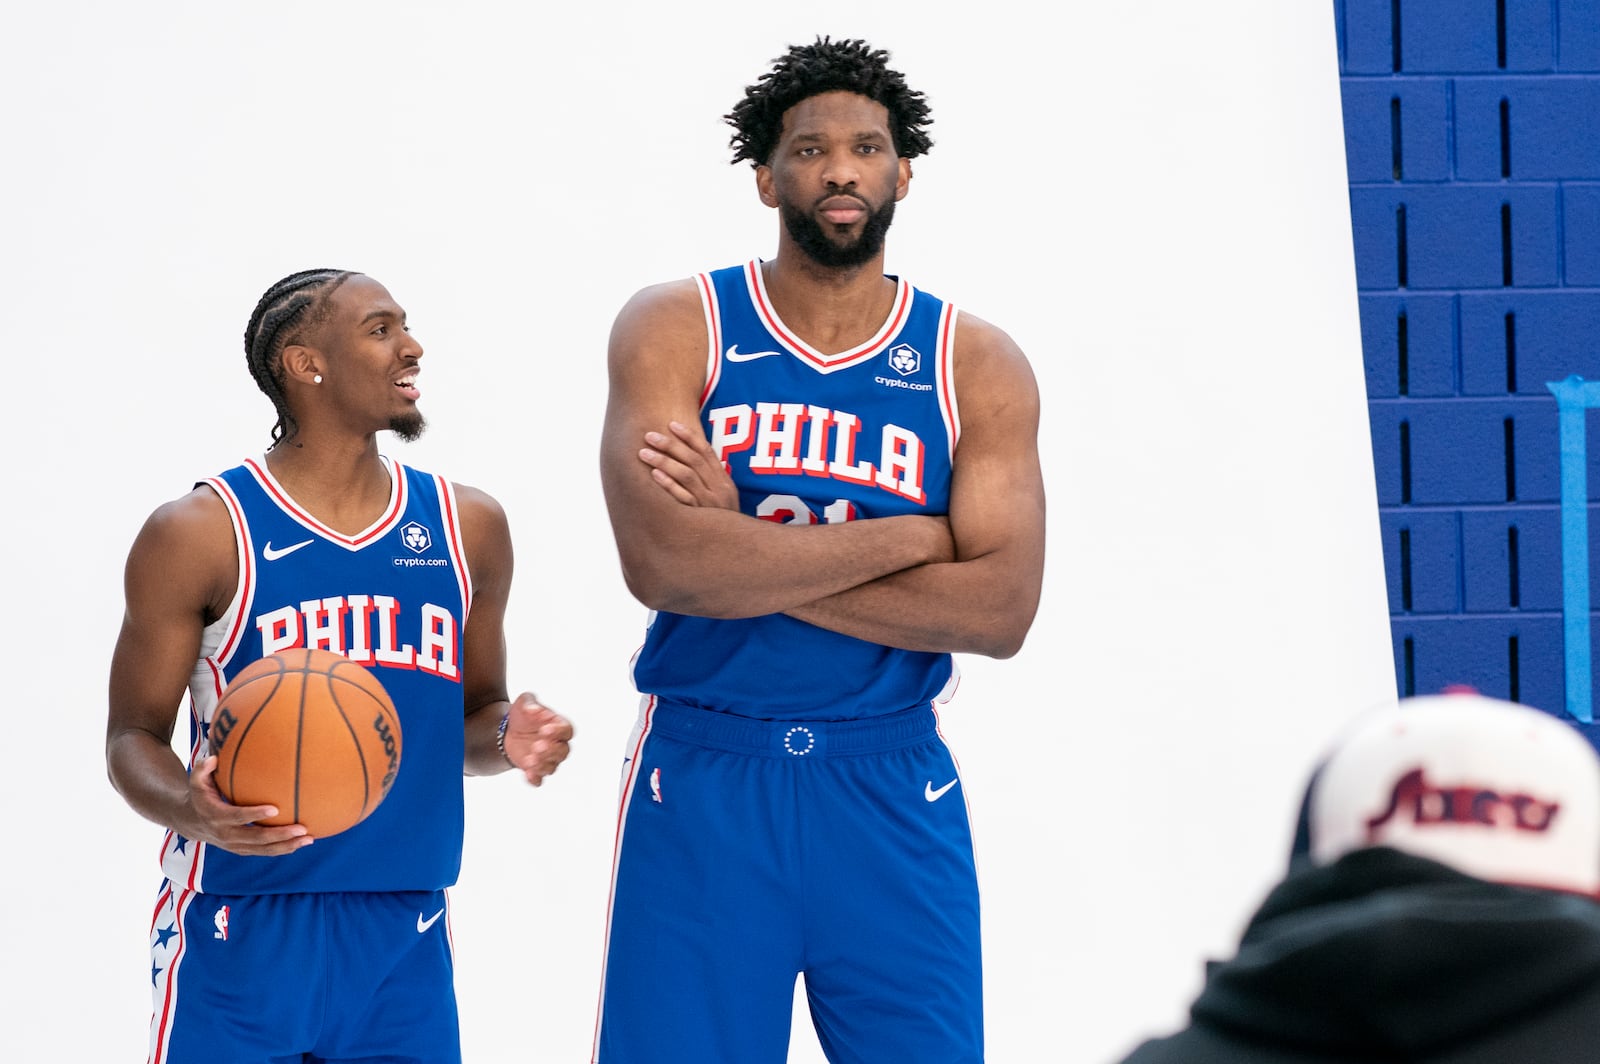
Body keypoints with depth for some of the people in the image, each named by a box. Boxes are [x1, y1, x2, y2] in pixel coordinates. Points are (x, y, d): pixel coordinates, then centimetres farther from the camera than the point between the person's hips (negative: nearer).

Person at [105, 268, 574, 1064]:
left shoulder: (466, 526, 10)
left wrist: (507, 737, -4)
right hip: (242, 938, -4)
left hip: (404, 939, 4)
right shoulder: (200, 533, -4)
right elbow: (133, 736, -1)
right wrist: (192, 810, -22)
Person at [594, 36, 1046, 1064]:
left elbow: (1000, 610, -9)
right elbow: (662, 561, -17)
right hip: (701, 784, -1)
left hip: (891, 788, 1)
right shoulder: (676, 327, -1)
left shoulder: (978, 365, 3)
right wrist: (910, 536, -13)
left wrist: (747, 550, -14)